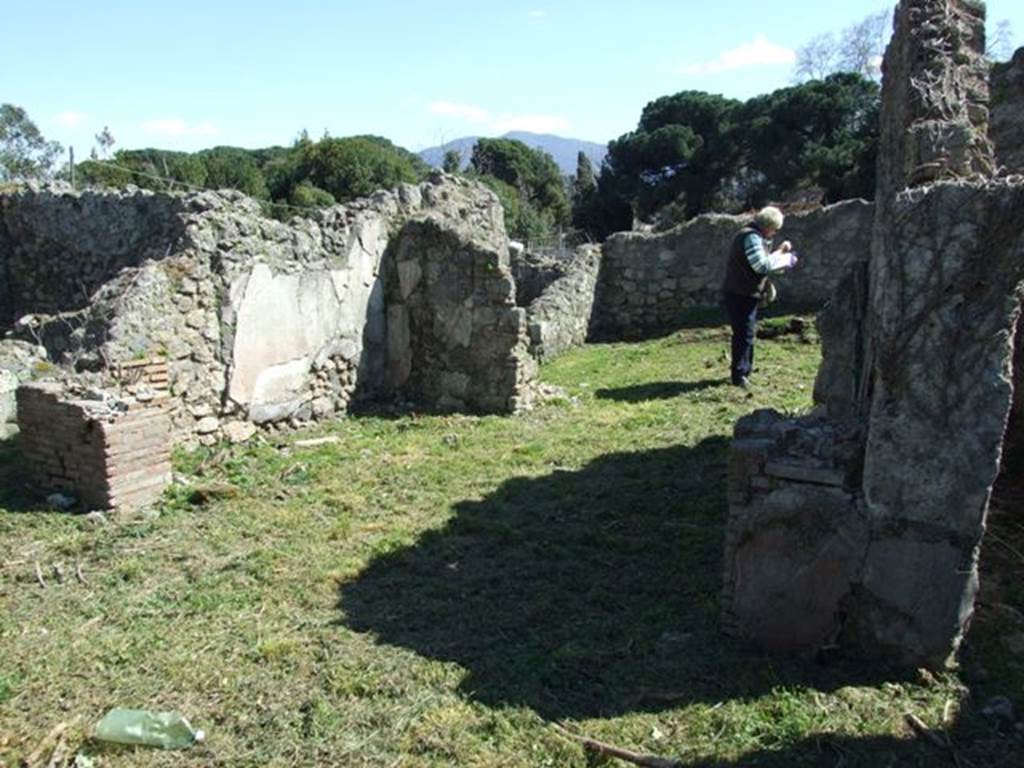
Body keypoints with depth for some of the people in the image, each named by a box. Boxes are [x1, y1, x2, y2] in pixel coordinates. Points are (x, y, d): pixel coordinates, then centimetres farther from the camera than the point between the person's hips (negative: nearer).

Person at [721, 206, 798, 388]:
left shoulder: (754, 236, 18)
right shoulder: (751, 237, -16)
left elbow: (761, 263, 23)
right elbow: (762, 265, -24)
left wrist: (779, 253, 13)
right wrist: (784, 259, -12)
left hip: (746, 294, 11)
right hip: (740, 295, -11)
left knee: (746, 333, 17)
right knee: (744, 334, -9)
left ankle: (745, 370, 28)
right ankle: (739, 375, -4)